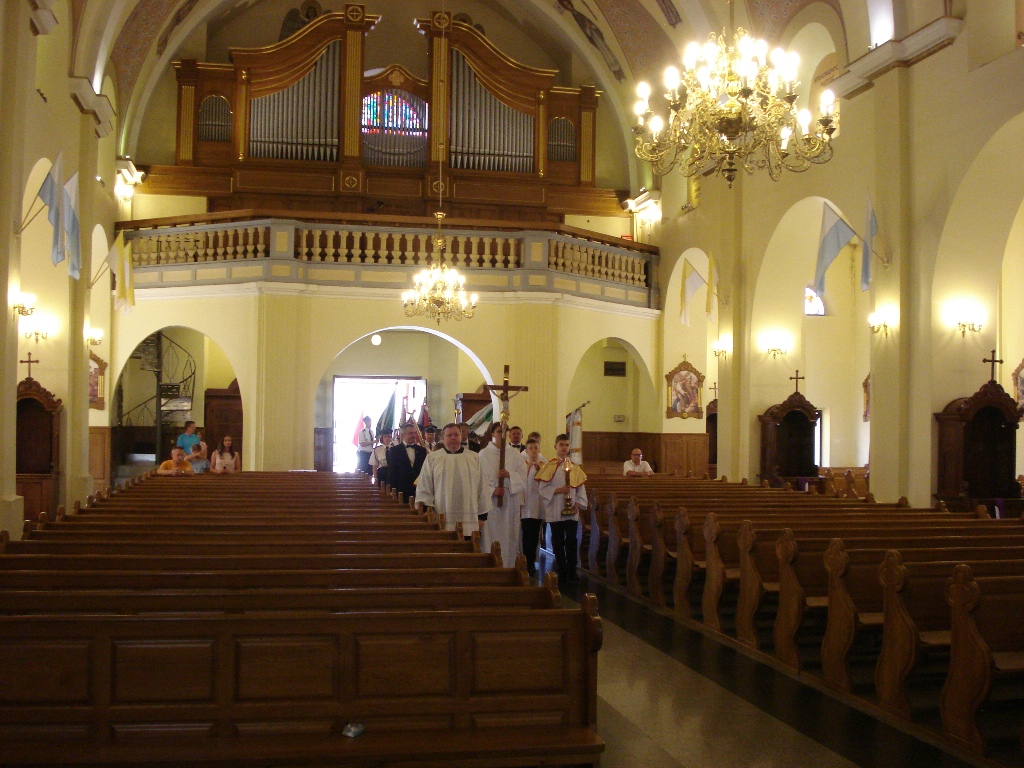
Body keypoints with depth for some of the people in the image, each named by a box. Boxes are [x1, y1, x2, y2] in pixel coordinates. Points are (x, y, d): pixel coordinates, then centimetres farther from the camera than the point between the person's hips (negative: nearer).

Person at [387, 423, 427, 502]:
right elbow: (391, 472, 0)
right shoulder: (394, 450, 2)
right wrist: (393, 490, -6)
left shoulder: (422, 450, 11)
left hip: (419, 489, 2)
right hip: (402, 491, -2)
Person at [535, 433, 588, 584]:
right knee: (558, 542, 3)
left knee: (571, 541, -3)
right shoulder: (549, 467, 3)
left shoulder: (575, 468, 9)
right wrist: (558, 490, -15)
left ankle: (571, 571, 4)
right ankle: (561, 572, 10)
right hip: (555, 512, -1)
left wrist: (578, 503, -4)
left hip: (572, 512, 1)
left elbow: (581, 488, 10)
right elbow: (543, 488, -2)